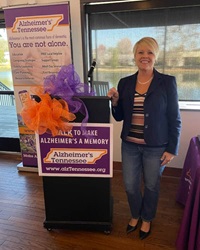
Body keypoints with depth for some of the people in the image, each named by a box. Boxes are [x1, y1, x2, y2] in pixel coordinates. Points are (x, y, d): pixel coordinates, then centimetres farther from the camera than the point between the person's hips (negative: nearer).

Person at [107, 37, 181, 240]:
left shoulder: (167, 82, -9)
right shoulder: (125, 83, 1)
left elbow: (174, 119, -6)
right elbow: (119, 117, 6)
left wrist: (172, 149, -7)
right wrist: (115, 101, -12)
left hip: (156, 147, -2)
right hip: (129, 145, 3)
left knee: (151, 185, 16)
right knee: (130, 185, 14)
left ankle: (147, 219, 43)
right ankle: (135, 215, 44)